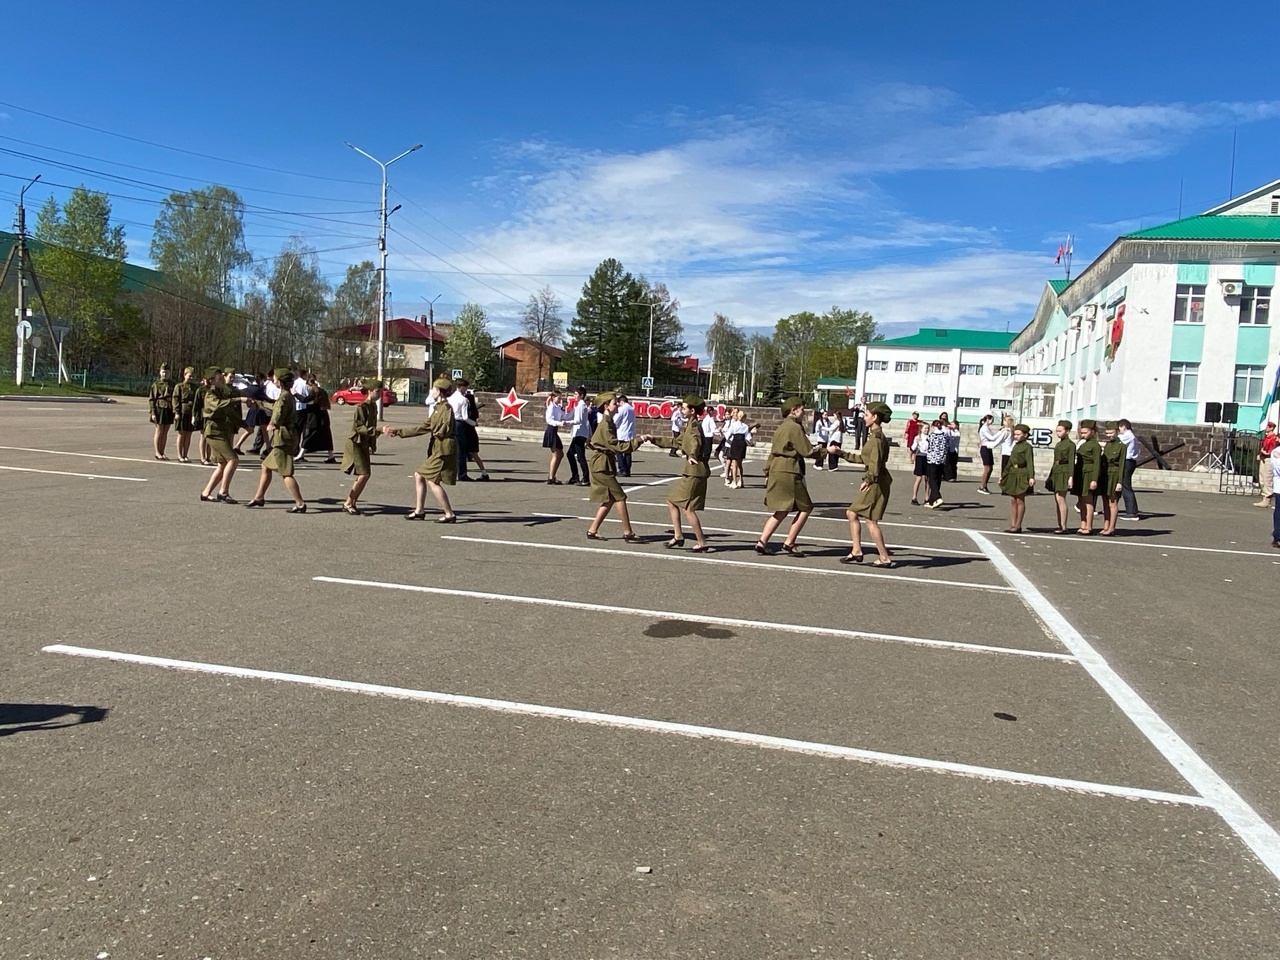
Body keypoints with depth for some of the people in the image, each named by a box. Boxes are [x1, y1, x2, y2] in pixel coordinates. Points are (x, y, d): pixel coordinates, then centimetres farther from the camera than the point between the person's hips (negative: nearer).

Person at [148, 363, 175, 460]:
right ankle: (157, 453, 5)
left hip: (169, 410, 4)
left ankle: (162, 453, 13)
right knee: (159, 432, -1)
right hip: (159, 409, -4)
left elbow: (175, 398, 12)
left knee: (165, 432, 7)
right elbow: (151, 399, -3)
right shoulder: (156, 384, -1)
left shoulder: (172, 385, 9)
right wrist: (153, 412, -10)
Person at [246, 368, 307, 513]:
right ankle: (259, 497, 29)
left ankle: (300, 503, -12)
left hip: (283, 438, -10)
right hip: (281, 439, 10)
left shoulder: (284, 397, -15)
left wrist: (271, 425, 0)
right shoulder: (288, 396, 15)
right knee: (266, 467, 19)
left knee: (286, 474, -10)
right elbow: (274, 407, 33)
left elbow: (277, 417, -20)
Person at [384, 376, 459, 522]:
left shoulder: (446, 408, -12)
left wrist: (436, 431, -5)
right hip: (437, 451, 10)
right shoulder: (438, 408, 17)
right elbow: (423, 428, 19)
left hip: (444, 451, -10)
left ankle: (449, 514, -5)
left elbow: (445, 429, -25)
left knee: (432, 481, -9)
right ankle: (419, 511, 19)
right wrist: (397, 431, 20)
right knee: (419, 475, 14)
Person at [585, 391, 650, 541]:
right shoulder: (605, 425, -17)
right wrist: (639, 440, -18)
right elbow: (617, 447, -21)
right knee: (620, 496, -7)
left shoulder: (608, 423, 14)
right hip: (602, 465, -10)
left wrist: (639, 439, 9)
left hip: (602, 466, 10)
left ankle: (592, 530, 15)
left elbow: (616, 444, 17)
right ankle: (627, 532, -3)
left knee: (610, 499, 12)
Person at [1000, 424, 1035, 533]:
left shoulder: (1027, 447, -8)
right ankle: (1012, 525, 10)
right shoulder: (1015, 446, 15)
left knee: (1020, 500, -2)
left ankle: (1018, 526, 3)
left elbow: (1030, 463, -16)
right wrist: (1003, 474, 21)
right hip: (1012, 475, 8)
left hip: (1022, 476, -8)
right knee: (1012, 500, 6)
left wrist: (1031, 477, -25)